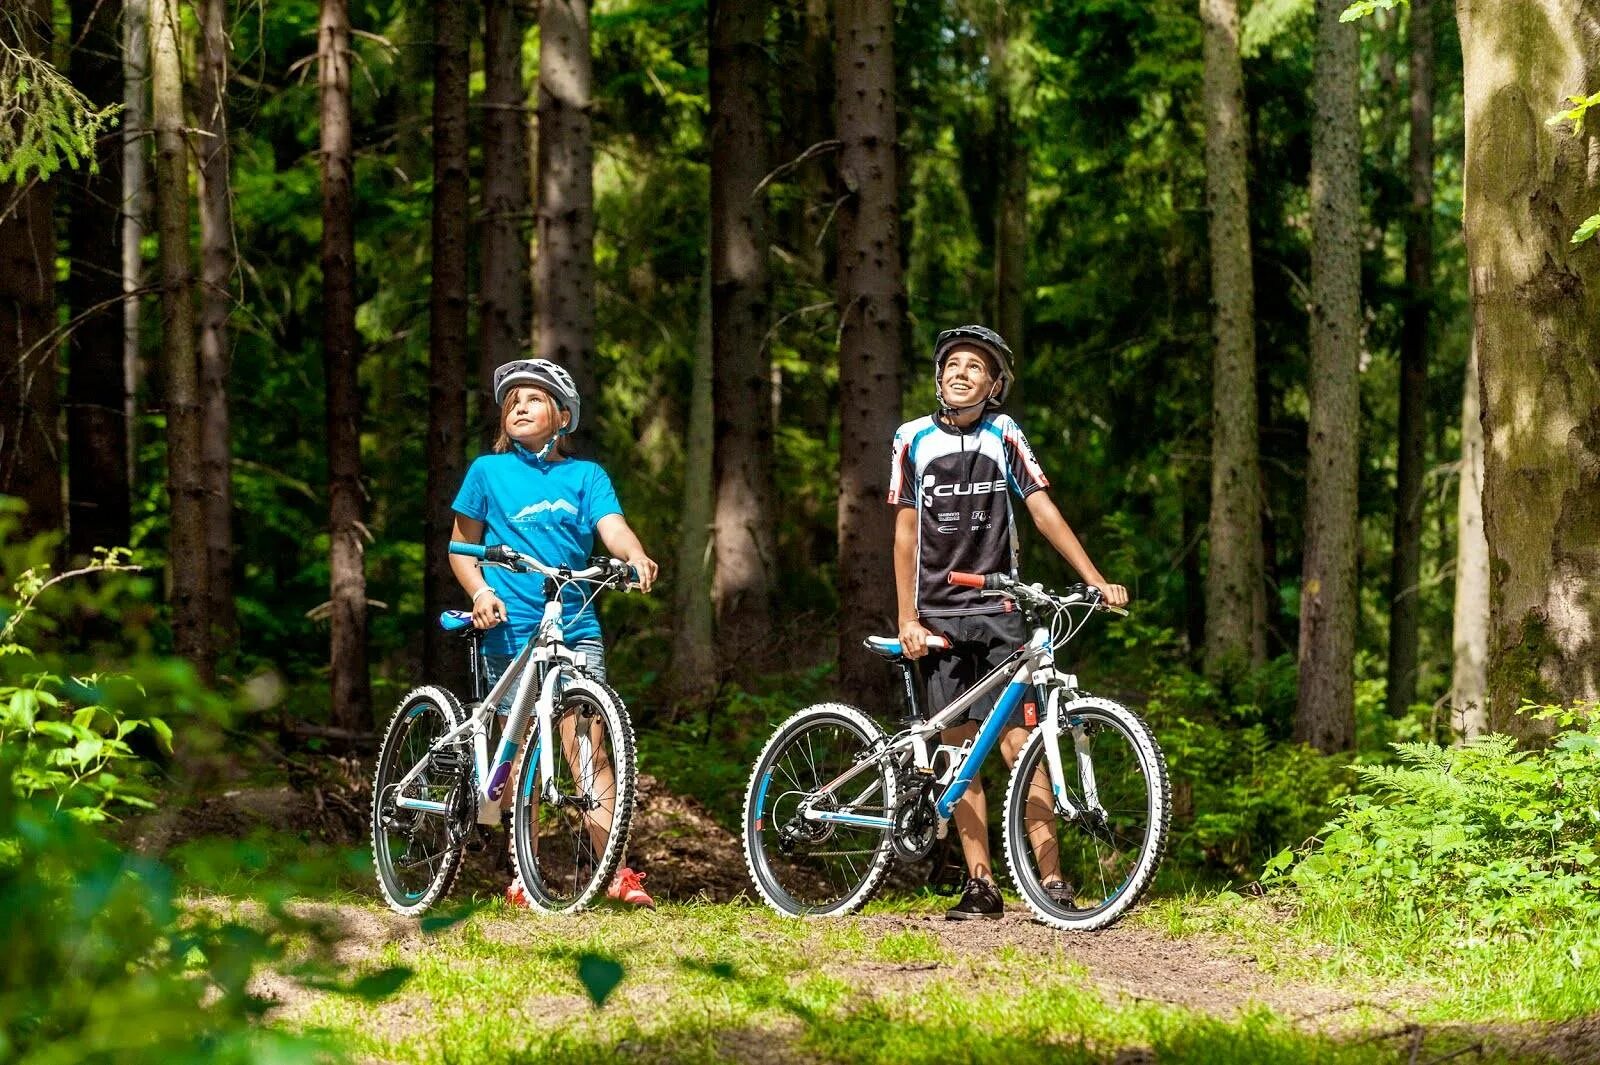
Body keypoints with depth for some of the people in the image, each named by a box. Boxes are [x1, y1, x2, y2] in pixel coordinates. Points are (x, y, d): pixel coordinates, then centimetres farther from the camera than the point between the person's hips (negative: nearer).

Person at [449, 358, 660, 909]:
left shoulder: (586, 476, 10)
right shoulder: (488, 471, 8)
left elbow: (612, 525, -5)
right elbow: (461, 546, 12)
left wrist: (636, 555, -27)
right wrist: (481, 592, -6)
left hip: (576, 626, 1)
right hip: (511, 626, 0)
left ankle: (615, 871, -6)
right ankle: (523, 876, 8)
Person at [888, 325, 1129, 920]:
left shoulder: (1003, 435, 2)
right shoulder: (915, 440, 4)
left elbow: (1043, 511, -2)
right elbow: (906, 532, 6)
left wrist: (1096, 580, -12)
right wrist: (907, 620, 0)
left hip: (998, 611, -1)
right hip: (938, 618, 1)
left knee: (1018, 742, -10)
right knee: (960, 750, 2)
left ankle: (1050, 878, -10)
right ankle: (980, 886, 5)